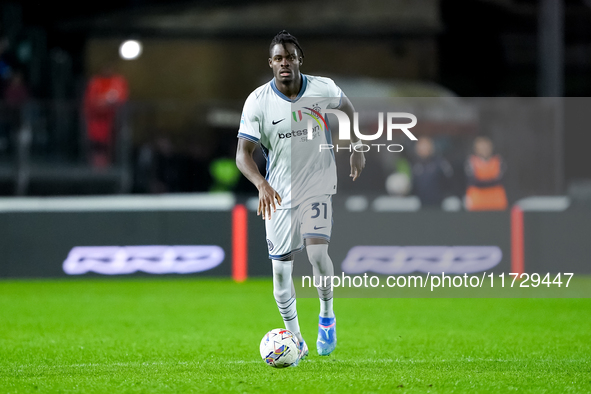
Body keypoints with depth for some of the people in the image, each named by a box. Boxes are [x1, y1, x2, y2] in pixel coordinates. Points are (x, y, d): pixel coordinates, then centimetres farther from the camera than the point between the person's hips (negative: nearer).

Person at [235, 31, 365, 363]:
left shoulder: (323, 89, -9)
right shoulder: (257, 102, -12)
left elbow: (346, 106, 15)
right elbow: (243, 153, -15)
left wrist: (357, 148, 11)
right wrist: (262, 184, -32)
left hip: (318, 187, -1)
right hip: (278, 193, 1)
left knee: (317, 251, -22)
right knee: (281, 269, 2)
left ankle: (327, 314, 6)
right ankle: (295, 339, 21)